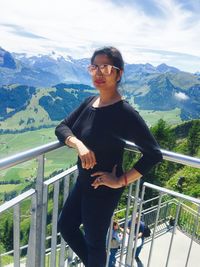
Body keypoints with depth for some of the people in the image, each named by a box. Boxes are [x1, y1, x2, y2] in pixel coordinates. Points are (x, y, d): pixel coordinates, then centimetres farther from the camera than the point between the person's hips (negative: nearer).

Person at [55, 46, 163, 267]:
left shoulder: (125, 113, -23)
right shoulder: (89, 102, -1)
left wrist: (121, 181, -20)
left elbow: (154, 154, -22)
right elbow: (62, 127, -1)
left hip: (103, 188, -8)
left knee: (94, 241, 14)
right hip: (83, 181, 8)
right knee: (65, 226, 24)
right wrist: (78, 144, -21)